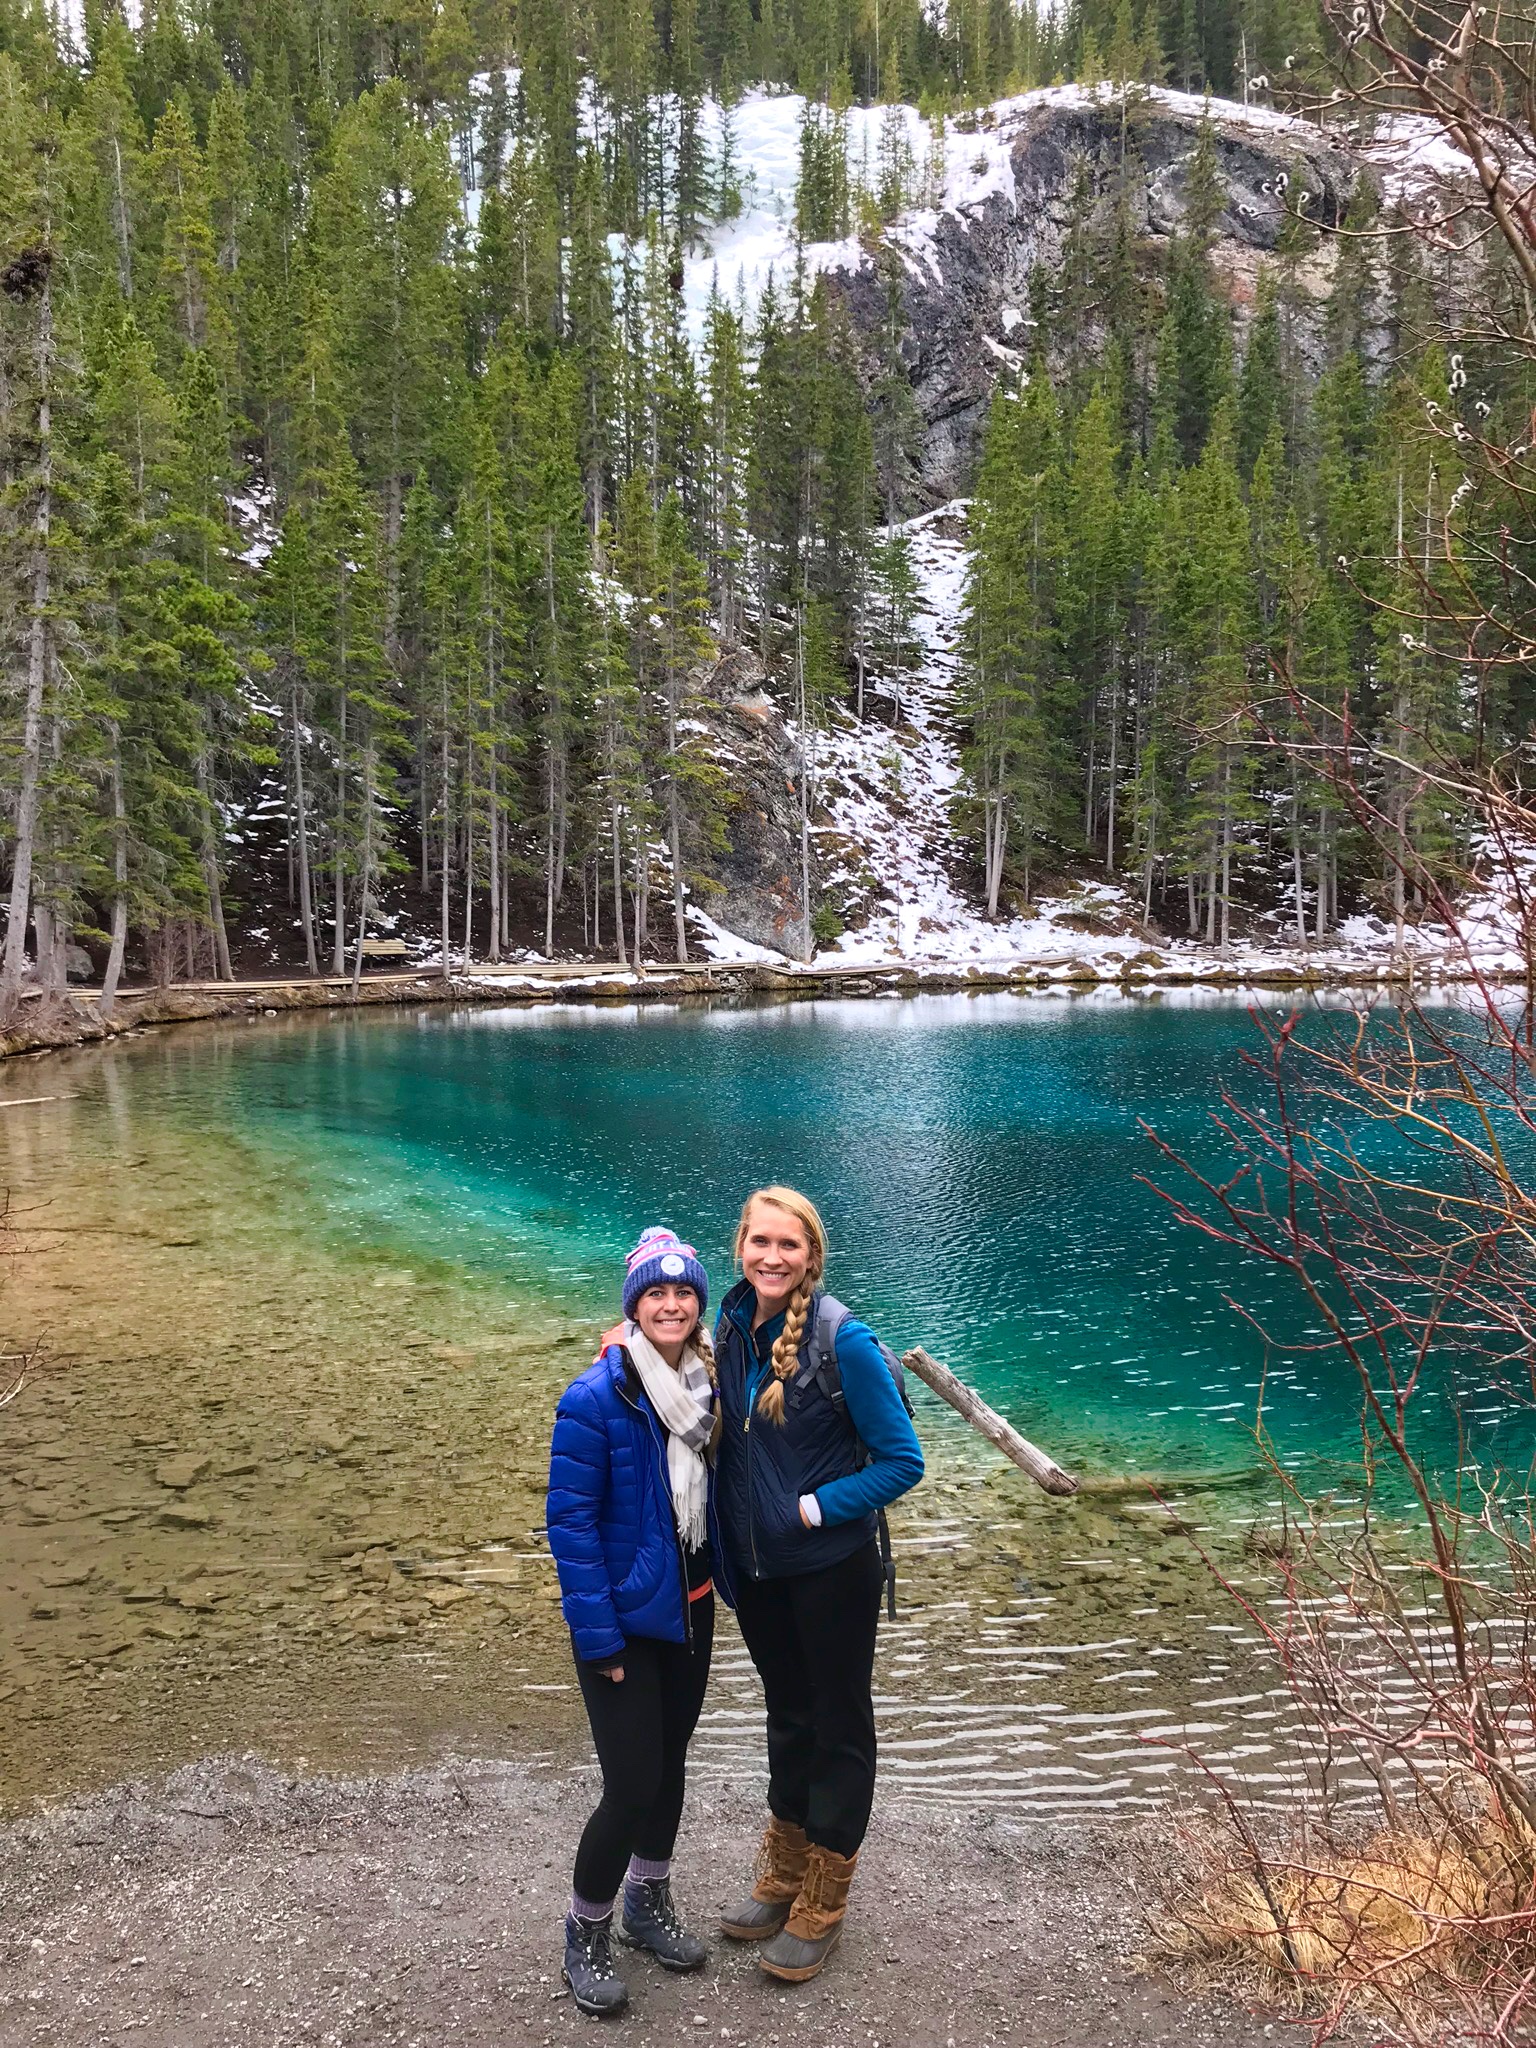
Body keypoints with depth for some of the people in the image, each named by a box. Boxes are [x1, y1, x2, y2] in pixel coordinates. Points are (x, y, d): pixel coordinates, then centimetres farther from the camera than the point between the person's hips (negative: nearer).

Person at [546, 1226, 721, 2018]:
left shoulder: (707, 1384, -2)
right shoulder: (595, 1398, -21)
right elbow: (570, 1522, -19)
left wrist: (721, 1578, 1)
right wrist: (598, 1637, -19)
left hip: (689, 1609, 6)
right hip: (624, 1619, -6)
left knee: (669, 1761, 19)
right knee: (632, 1785, -2)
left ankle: (648, 1903, 41)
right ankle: (584, 1936, 22)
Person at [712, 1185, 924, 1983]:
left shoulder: (843, 1340, -21)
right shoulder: (734, 1328, -5)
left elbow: (901, 1461, -16)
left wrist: (813, 1509, -18)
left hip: (831, 1568, -5)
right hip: (756, 1569, 6)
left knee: (838, 1726, 12)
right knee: (787, 1715, 22)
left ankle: (822, 1904, 29)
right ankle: (782, 1877, 40)